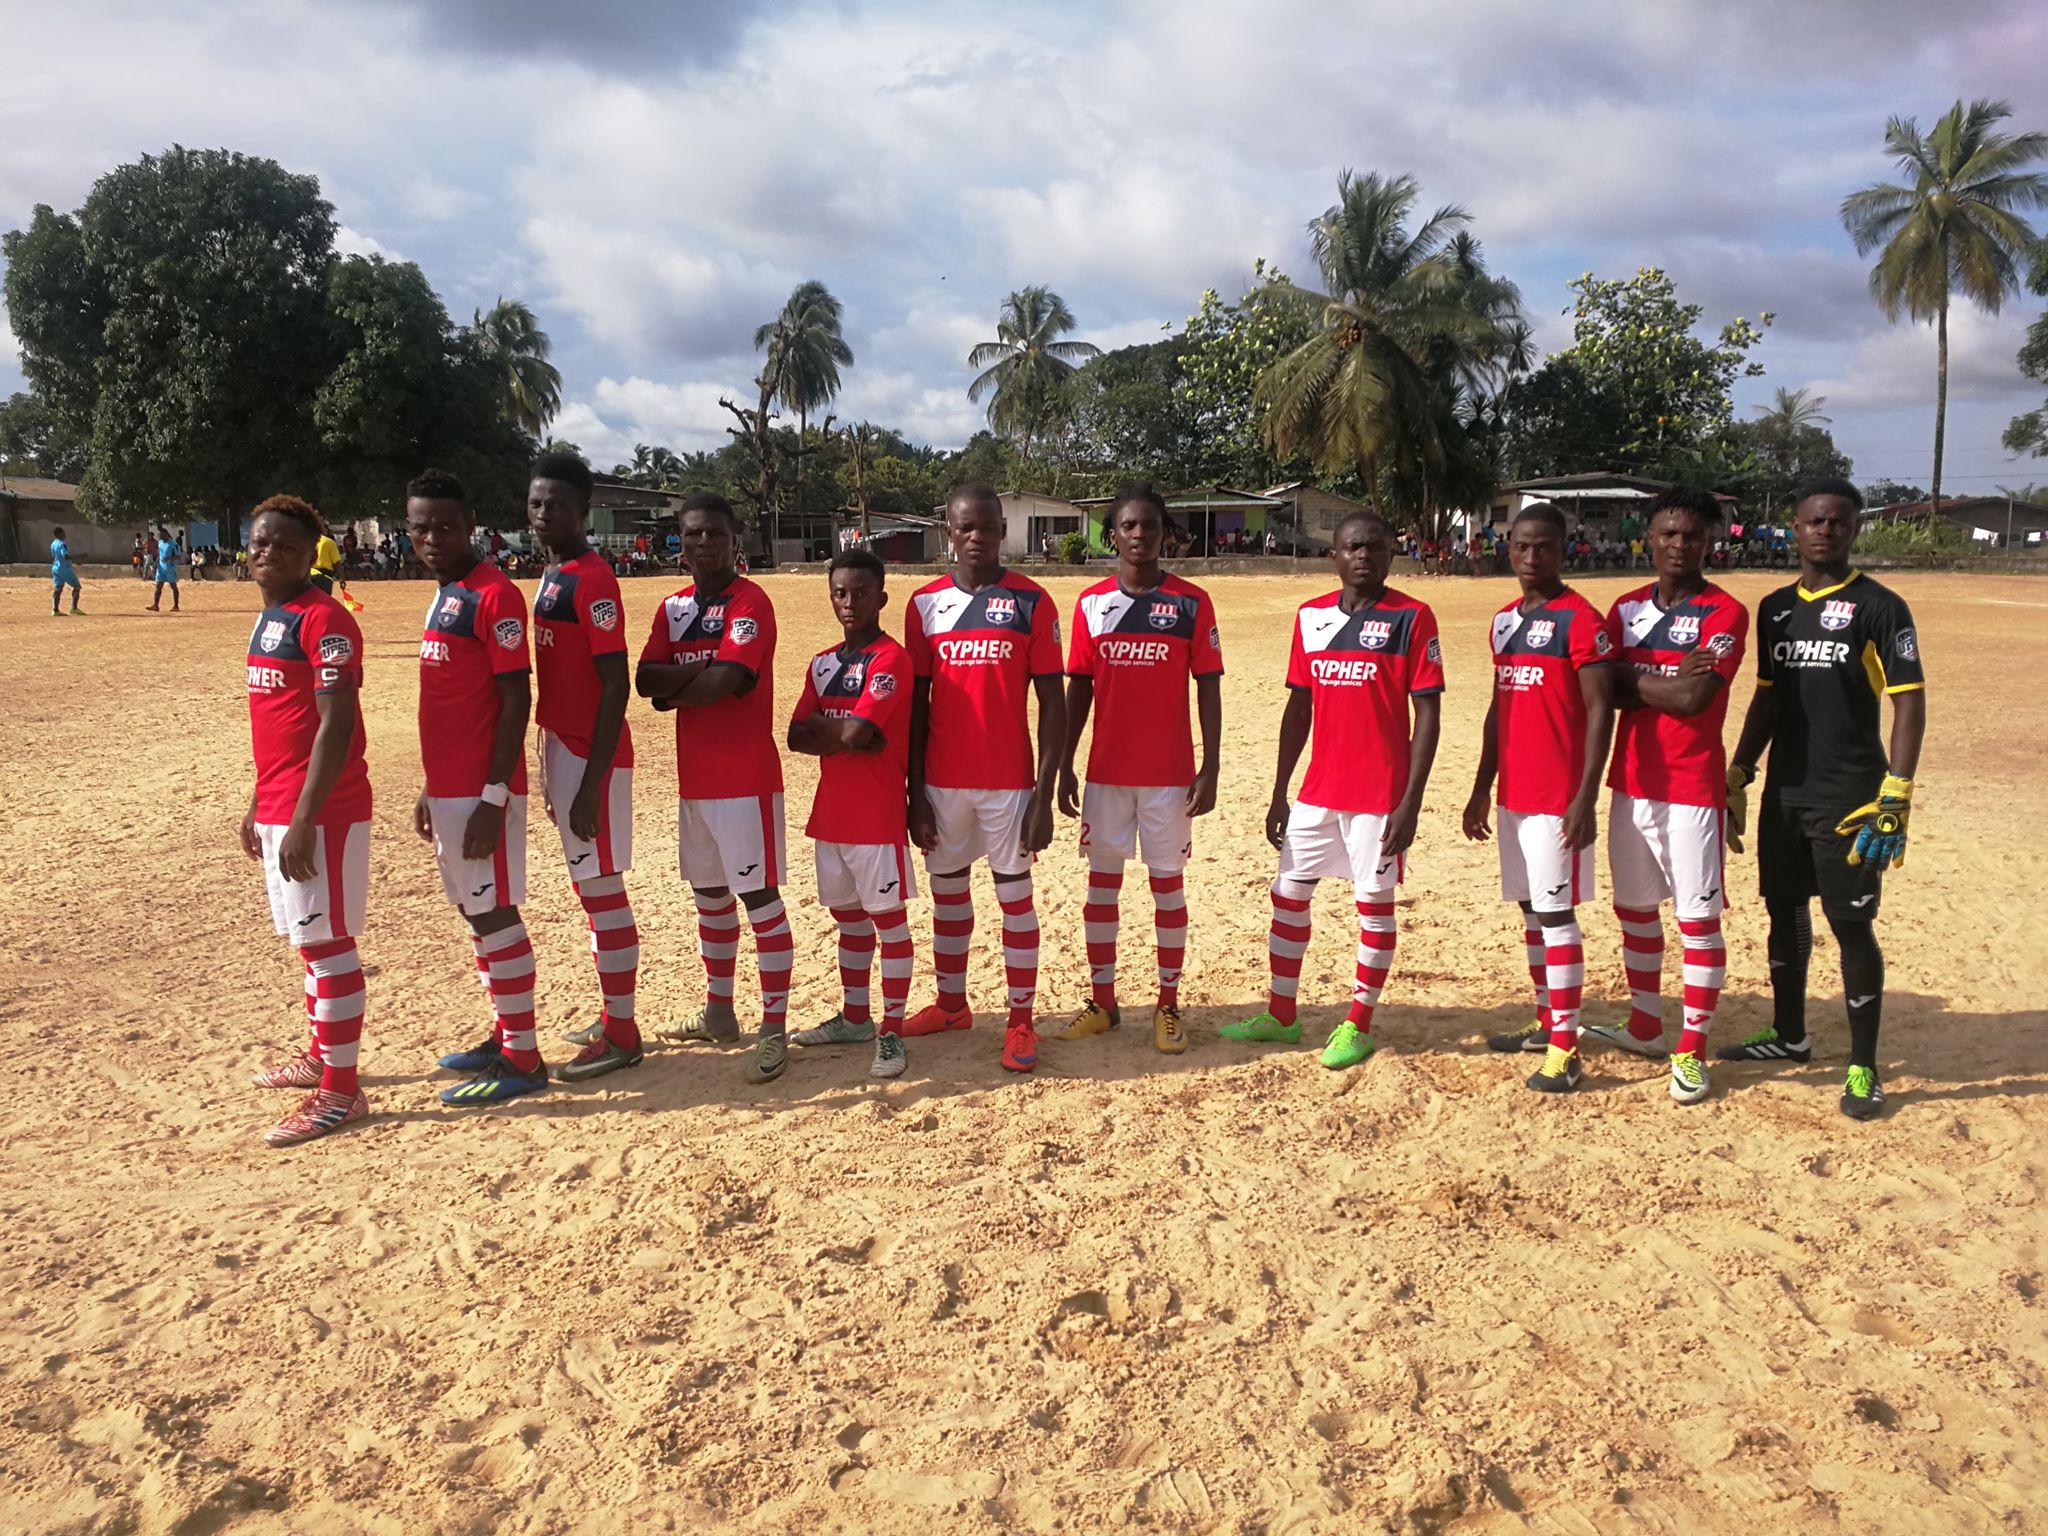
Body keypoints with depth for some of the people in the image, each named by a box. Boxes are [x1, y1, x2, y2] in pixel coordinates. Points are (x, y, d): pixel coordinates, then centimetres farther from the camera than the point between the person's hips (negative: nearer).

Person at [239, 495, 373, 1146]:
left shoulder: (323, 619, -14)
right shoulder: (267, 619, 15)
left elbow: (336, 727, -20)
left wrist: (303, 821, -22)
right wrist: (259, 805, 22)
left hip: (322, 813, -9)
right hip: (280, 810, 9)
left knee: (327, 943, -4)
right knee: (310, 940, 19)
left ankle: (340, 1092, 4)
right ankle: (320, 1057, 33)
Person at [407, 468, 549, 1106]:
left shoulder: (494, 595, -13)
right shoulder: (445, 596, 15)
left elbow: (516, 701, -17)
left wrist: (493, 797, -21)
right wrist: (433, 789, 19)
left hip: (482, 790, -9)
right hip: (450, 787, 9)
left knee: (494, 914, -5)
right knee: (475, 912, 15)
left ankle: (522, 1059, 3)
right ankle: (504, 1036, 26)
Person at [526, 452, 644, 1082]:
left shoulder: (592, 580, -15)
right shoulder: (551, 576, 13)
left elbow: (615, 686, -19)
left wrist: (590, 784, -22)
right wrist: (551, 762, 19)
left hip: (591, 756, -9)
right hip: (563, 747, 9)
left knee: (601, 887, -3)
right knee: (592, 887, 15)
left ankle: (621, 1036, 7)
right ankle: (614, 1018, 27)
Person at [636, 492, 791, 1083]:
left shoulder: (749, 602, -10)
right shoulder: (674, 607, 13)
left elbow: (725, 681, -21)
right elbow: (646, 678, 1)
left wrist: (673, 689, -5)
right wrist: (703, 672, -15)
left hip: (745, 775, -8)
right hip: (694, 777, 8)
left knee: (758, 895, -6)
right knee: (709, 894, 17)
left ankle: (774, 1029, -2)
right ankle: (718, 1013, 31)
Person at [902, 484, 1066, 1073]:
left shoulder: (1031, 601, -4)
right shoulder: (925, 603, 4)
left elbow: (1052, 703, -4)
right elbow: (916, 704, 6)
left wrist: (1044, 793, -9)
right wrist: (915, 794, 2)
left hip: (1009, 782, -3)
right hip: (944, 781, 3)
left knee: (1014, 895, 5)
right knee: (947, 892, 15)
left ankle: (1021, 1020, 15)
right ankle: (951, 1004, 31)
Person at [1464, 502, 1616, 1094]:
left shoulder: (1580, 619, -11)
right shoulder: (1505, 620, 13)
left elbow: (1600, 710, -14)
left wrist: (1586, 797, -19)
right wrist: (1482, 788, 17)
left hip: (1558, 797, -8)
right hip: (1513, 794, 8)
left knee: (1556, 913, -6)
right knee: (1531, 910, 14)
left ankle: (1565, 1048, 0)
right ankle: (1546, 1022, 27)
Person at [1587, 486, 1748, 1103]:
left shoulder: (1724, 613, -8)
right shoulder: (1627, 607, 9)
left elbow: (1693, 699, -20)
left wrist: (1631, 675, -7)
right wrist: (1667, 681, -15)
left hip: (1692, 790, -6)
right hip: (1631, 784, 6)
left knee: (1698, 919, 0)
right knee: (1634, 909, 16)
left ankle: (1692, 1051, 8)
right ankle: (1645, 1027, 31)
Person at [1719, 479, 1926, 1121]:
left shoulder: (1878, 607, -6)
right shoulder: (1775, 608, 11)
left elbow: (1909, 702, -10)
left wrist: (1896, 797, -18)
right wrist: (1737, 775, 13)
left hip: (1849, 798, -6)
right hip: (1783, 794, 6)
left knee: (1852, 925, -2)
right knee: (1784, 912, 14)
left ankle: (1864, 1067, 9)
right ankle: (1789, 1035, 30)